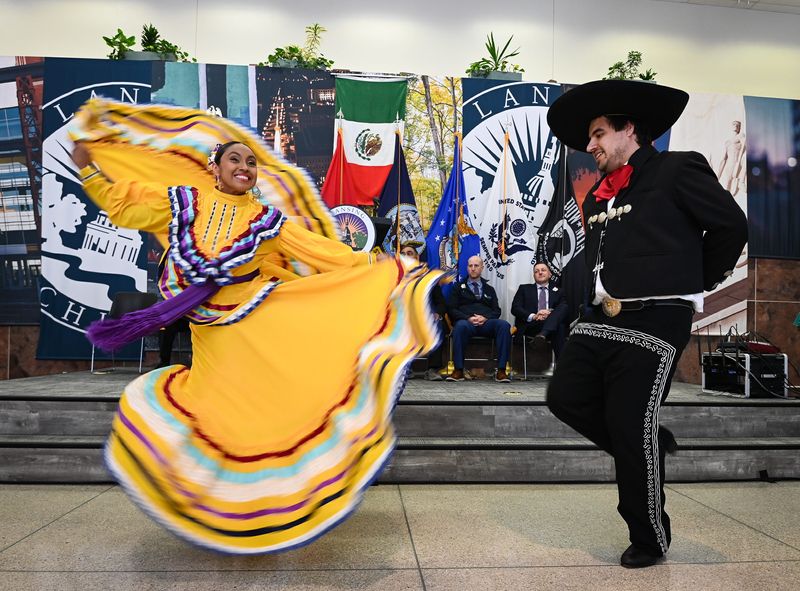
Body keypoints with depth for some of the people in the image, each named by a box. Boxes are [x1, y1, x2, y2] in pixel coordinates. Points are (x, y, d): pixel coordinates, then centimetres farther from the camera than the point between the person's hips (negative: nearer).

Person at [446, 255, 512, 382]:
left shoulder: (489, 289, 27)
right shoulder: (458, 287, 21)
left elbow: (496, 311, 16)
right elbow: (451, 309, 8)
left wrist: (485, 318, -7)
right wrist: (468, 318, -10)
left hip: (486, 323, 2)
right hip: (466, 321, -2)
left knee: (504, 325, -31)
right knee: (460, 326, -39)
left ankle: (501, 371, -32)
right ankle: (458, 370, -36)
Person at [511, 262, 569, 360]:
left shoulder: (558, 291, 24)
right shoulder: (524, 289, 20)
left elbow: (564, 309, 5)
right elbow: (515, 308, 5)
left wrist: (550, 313, -19)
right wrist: (533, 316, -16)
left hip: (553, 324, 2)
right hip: (530, 325, -2)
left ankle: (542, 335, -51)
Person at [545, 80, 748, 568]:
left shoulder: (677, 170, -3)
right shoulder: (599, 196, 18)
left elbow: (732, 226, -1)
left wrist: (696, 284, 6)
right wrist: (599, 299, 13)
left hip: (653, 322, -7)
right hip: (599, 319, 7)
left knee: (632, 429, -4)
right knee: (565, 397, 2)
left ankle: (651, 540, 18)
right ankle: (649, 445, 25)